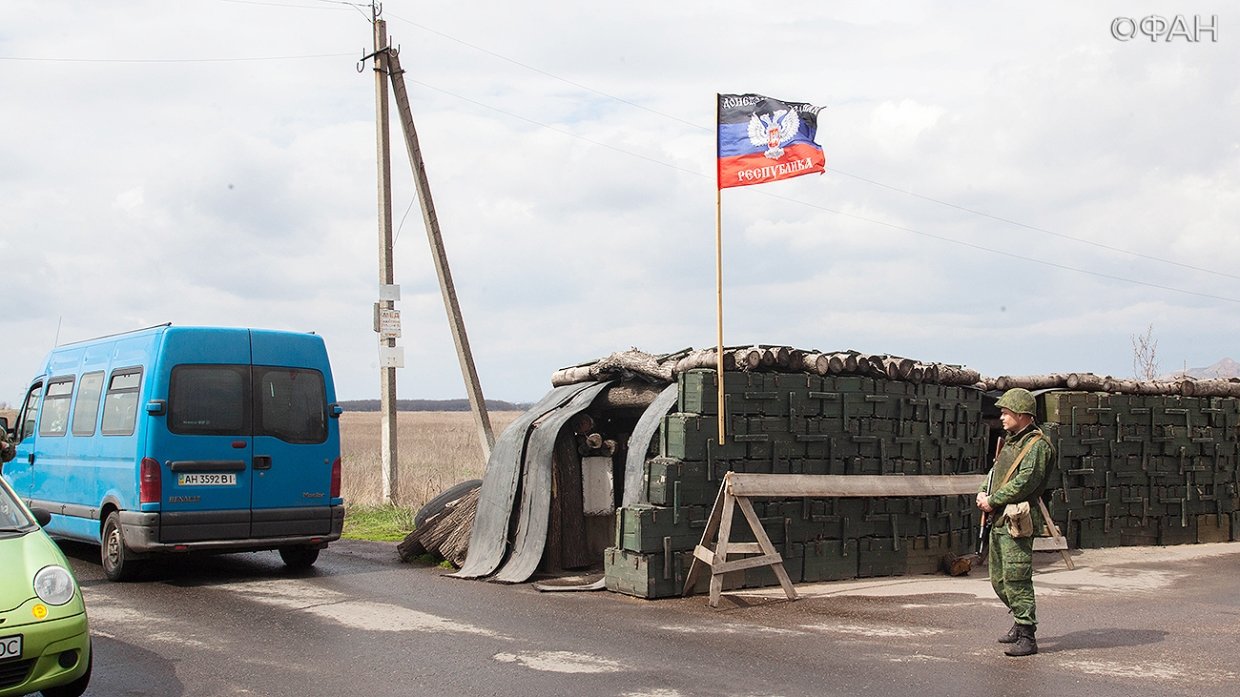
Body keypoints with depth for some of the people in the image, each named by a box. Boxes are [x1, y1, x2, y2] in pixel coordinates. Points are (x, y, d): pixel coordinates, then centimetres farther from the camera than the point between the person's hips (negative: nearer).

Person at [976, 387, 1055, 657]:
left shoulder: (1037, 445, -12)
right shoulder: (1011, 441, 19)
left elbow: (1024, 482, -20)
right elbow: (995, 471, 23)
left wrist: (993, 501, -15)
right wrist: (983, 493, 4)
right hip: (999, 520, 10)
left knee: (1016, 579, -11)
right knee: (998, 579, 15)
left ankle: (1027, 637, -8)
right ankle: (1021, 622, 29)